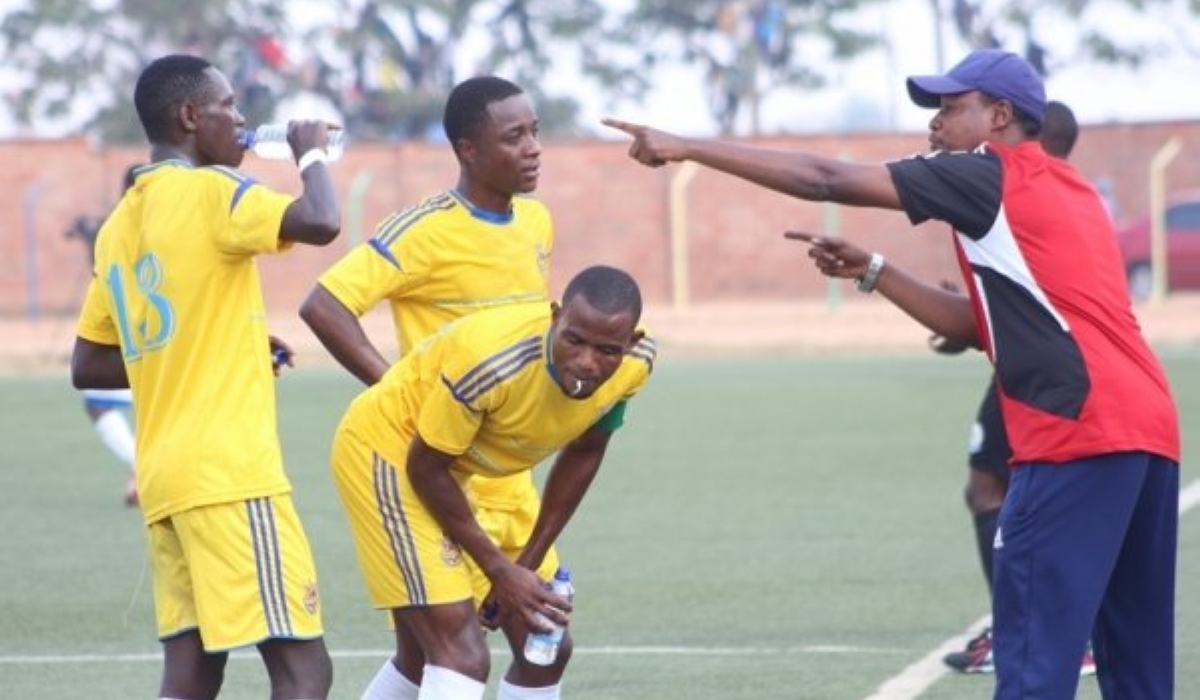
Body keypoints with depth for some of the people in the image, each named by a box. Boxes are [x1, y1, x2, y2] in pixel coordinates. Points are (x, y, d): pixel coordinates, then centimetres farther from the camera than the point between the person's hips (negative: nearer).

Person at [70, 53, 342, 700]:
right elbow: (321, 222, -23)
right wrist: (311, 152, -3)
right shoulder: (208, 191, -7)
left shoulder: (120, 225, 17)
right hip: (230, 473, -8)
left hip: (164, 477, 8)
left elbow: (87, 367, 21)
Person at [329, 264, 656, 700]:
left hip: (462, 469, 8)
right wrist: (499, 569, -16)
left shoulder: (633, 365, -16)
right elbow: (427, 467, -22)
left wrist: (528, 564, 2)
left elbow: (582, 455, 3)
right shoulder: (491, 362, -37)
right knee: (462, 654, -21)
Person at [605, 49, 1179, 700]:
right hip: (1148, 429, 9)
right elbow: (983, 324, 26)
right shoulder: (1060, 191, 24)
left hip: (1080, 433, -9)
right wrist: (870, 272, 19)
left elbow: (826, 179, -2)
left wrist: (687, 148, 2)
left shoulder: (992, 176, -1)